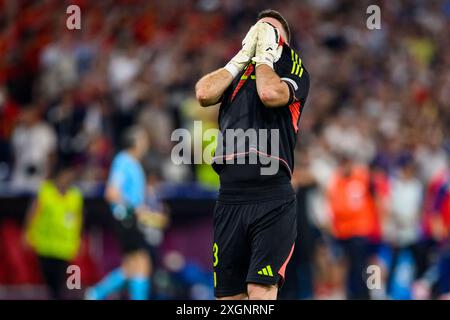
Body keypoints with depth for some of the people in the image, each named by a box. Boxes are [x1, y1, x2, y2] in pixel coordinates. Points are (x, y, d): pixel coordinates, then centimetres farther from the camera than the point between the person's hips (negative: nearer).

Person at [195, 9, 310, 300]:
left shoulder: (294, 71, 9)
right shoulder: (236, 74, 23)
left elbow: (270, 93, -13)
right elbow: (204, 93, 3)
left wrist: (264, 55, 4)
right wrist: (244, 56, 10)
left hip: (273, 201, -5)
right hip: (230, 200, 5)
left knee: (261, 290, -17)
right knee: (228, 295, 4)